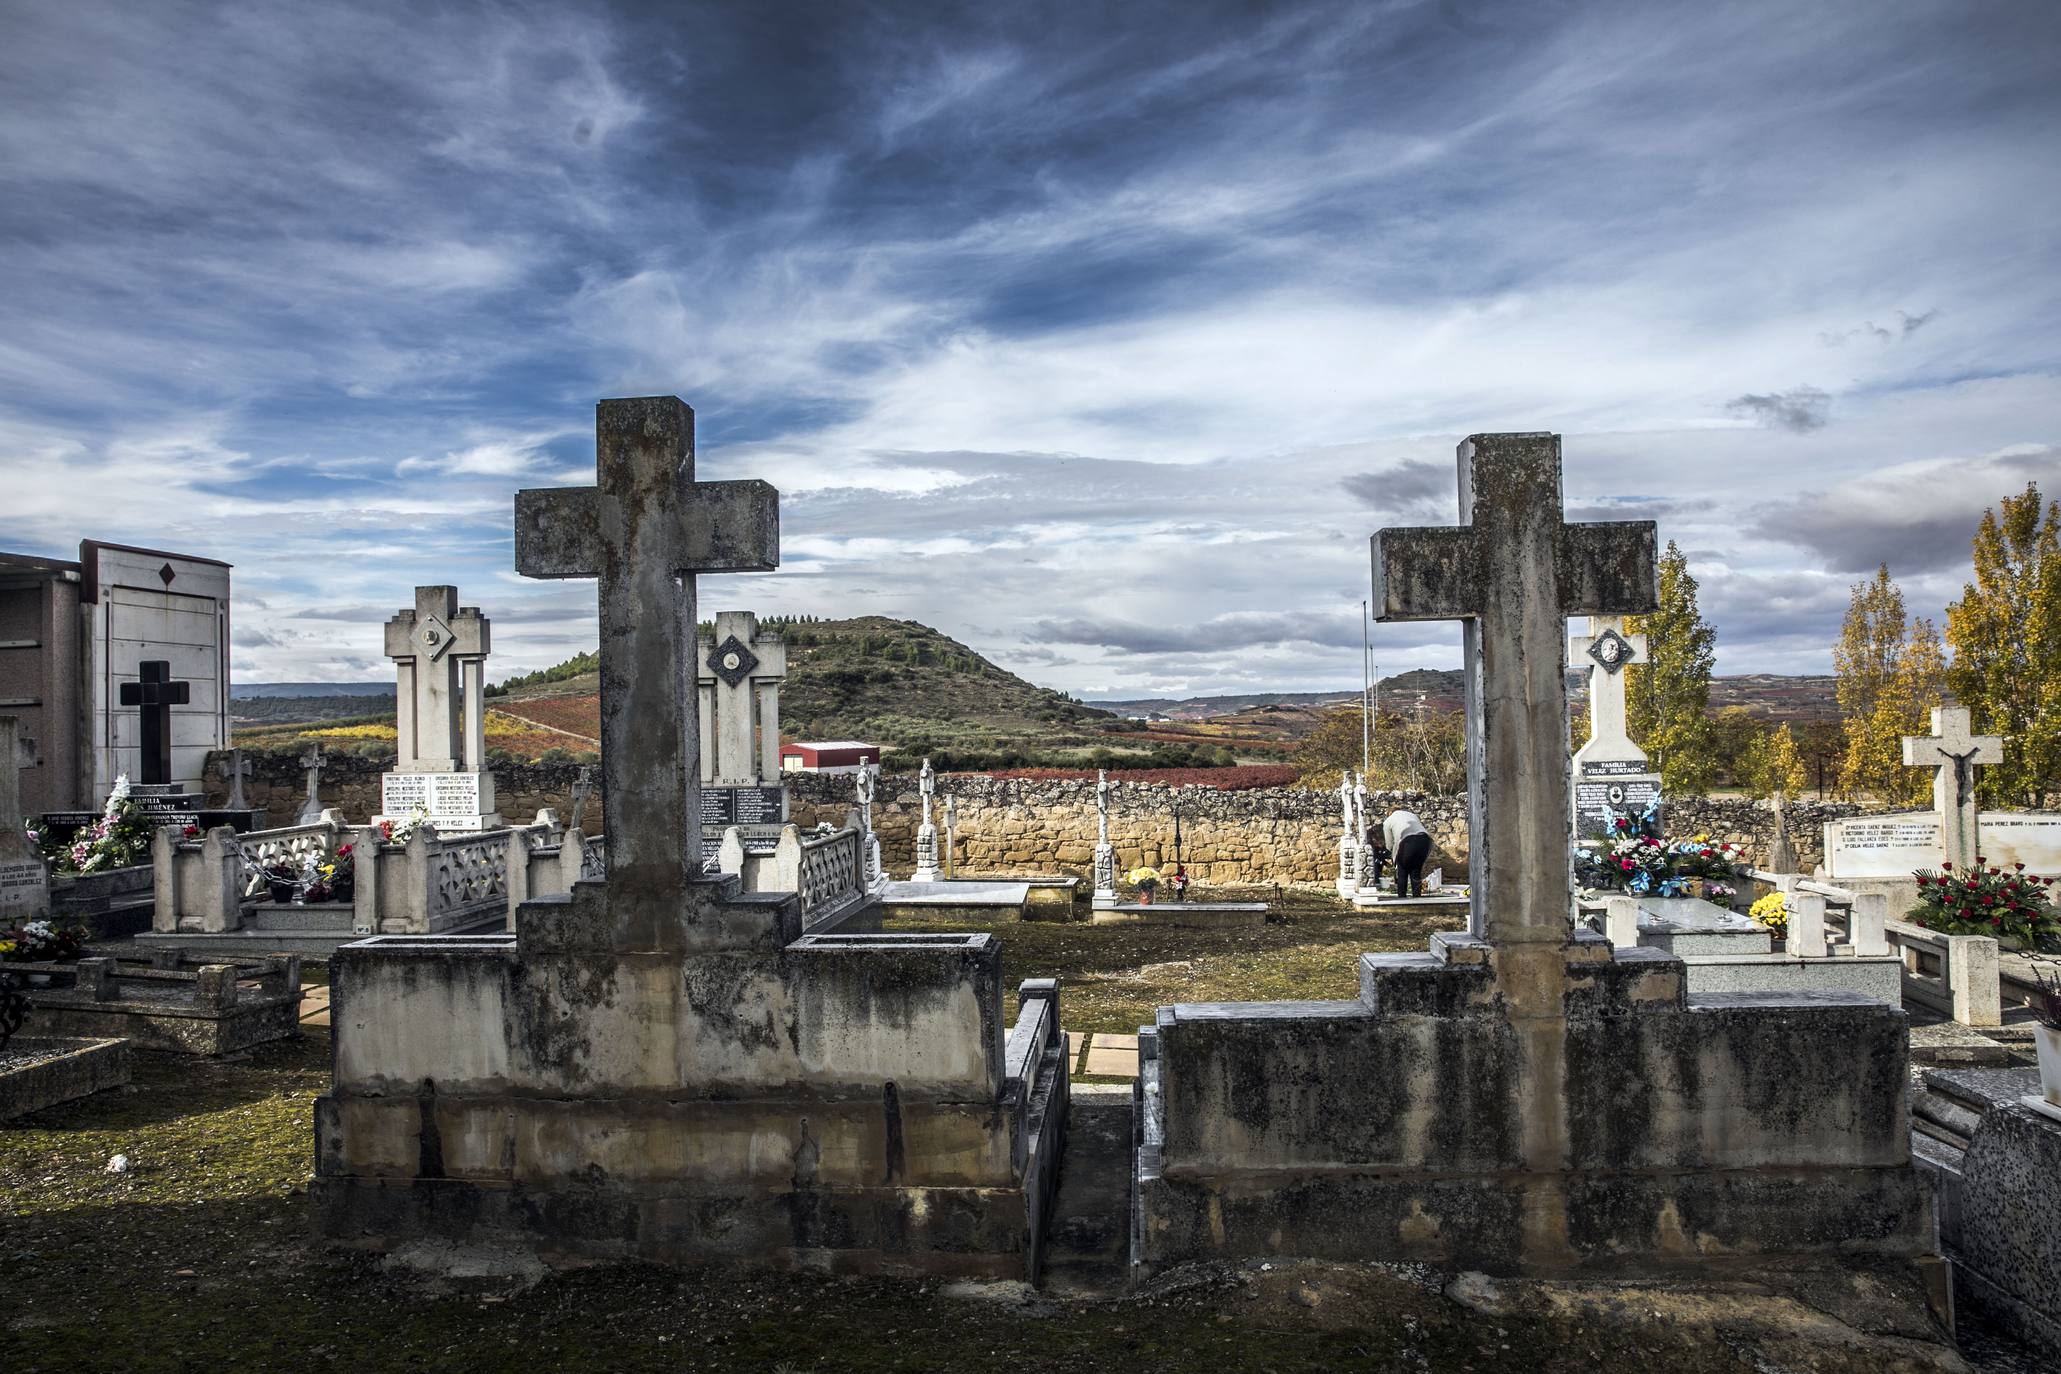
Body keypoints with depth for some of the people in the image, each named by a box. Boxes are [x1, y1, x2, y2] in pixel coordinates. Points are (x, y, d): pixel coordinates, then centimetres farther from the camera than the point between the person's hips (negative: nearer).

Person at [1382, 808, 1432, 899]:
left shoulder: (1388, 821, 25)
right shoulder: (1412, 814, 38)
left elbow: (1390, 845, 22)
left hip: (1408, 841, -4)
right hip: (1425, 839, 4)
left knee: (1402, 872, 13)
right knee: (1416, 872, 18)